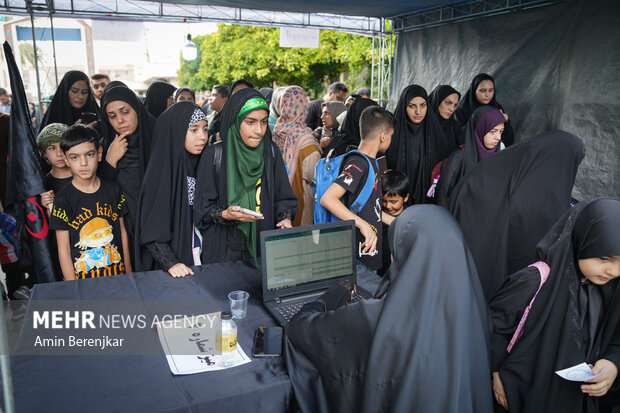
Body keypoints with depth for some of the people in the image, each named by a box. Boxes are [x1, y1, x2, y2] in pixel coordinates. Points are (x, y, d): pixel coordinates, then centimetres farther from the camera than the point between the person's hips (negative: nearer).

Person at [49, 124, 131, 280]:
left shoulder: (113, 190, 0)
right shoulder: (62, 200, -9)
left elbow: (122, 231, 6)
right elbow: (63, 249, -8)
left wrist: (129, 272, 7)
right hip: (83, 280, -3)